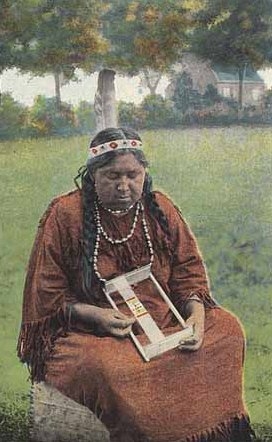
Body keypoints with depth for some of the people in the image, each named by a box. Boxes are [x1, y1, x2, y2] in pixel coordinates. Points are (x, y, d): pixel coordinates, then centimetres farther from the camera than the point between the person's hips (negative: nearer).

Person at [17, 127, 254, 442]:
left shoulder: (160, 208, 6)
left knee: (228, 329, -13)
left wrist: (196, 313, -11)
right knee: (104, 367, -36)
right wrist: (94, 314, -20)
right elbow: (46, 294, -4)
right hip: (91, 333, -4)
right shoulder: (64, 214, -6)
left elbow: (188, 270, 9)